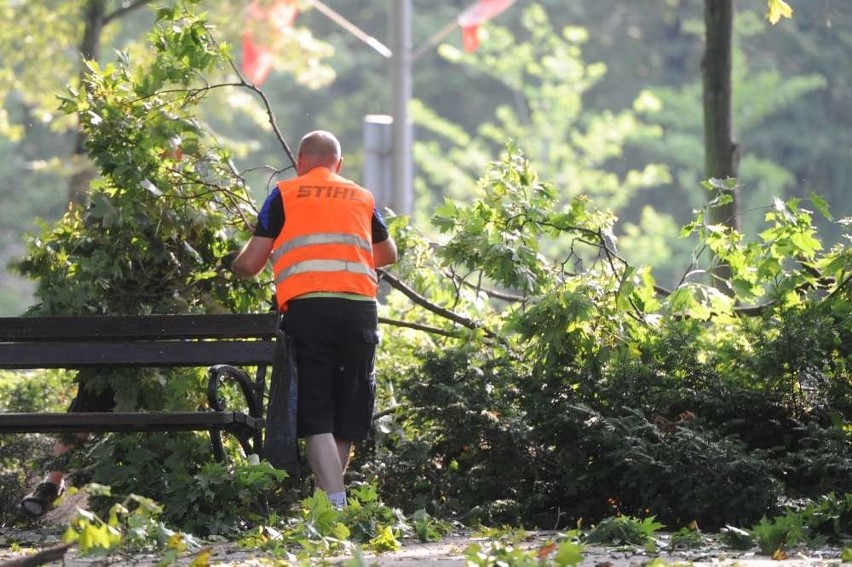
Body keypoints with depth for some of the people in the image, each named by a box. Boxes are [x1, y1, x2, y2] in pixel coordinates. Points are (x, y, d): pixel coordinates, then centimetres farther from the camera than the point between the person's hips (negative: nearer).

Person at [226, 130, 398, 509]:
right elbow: (388, 256, 36)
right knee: (348, 415, 14)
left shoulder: (285, 195, 11)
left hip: (306, 307, -2)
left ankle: (335, 505, -15)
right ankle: (329, 488, 21)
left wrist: (235, 267, 32)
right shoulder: (362, 198, 20)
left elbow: (249, 264, 9)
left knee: (315, 418, -3)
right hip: (360, 308, 3)